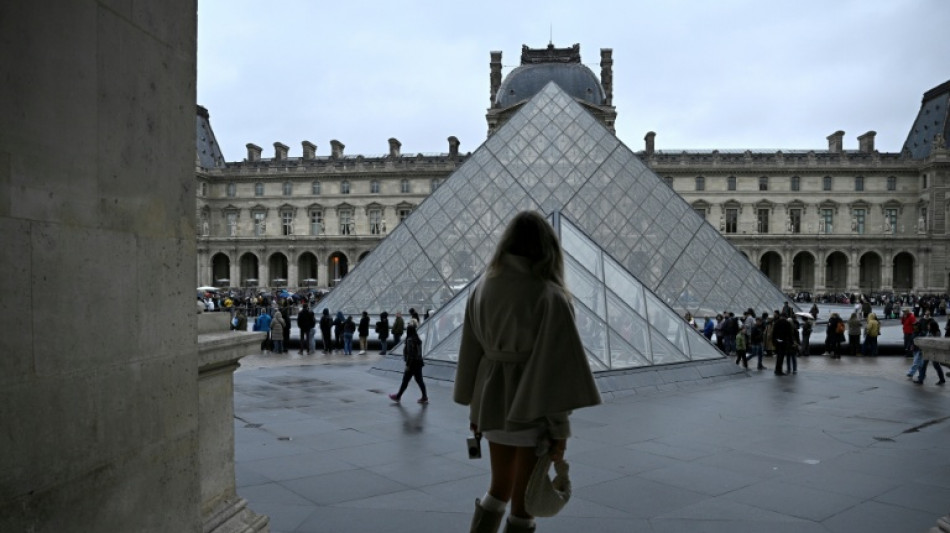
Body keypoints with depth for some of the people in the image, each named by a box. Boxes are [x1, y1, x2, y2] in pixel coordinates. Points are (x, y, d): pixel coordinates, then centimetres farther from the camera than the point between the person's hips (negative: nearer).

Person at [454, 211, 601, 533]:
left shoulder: (482, 290, 2)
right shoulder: (549, 296, -16)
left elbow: (471, 354, 7)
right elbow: (555, 365, -18)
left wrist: (475, 408, 16)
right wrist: (559, 427, -11)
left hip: (494, 401, 6)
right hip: (531, 408, -6)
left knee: (500, 487, 24)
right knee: (524, 499, 7)